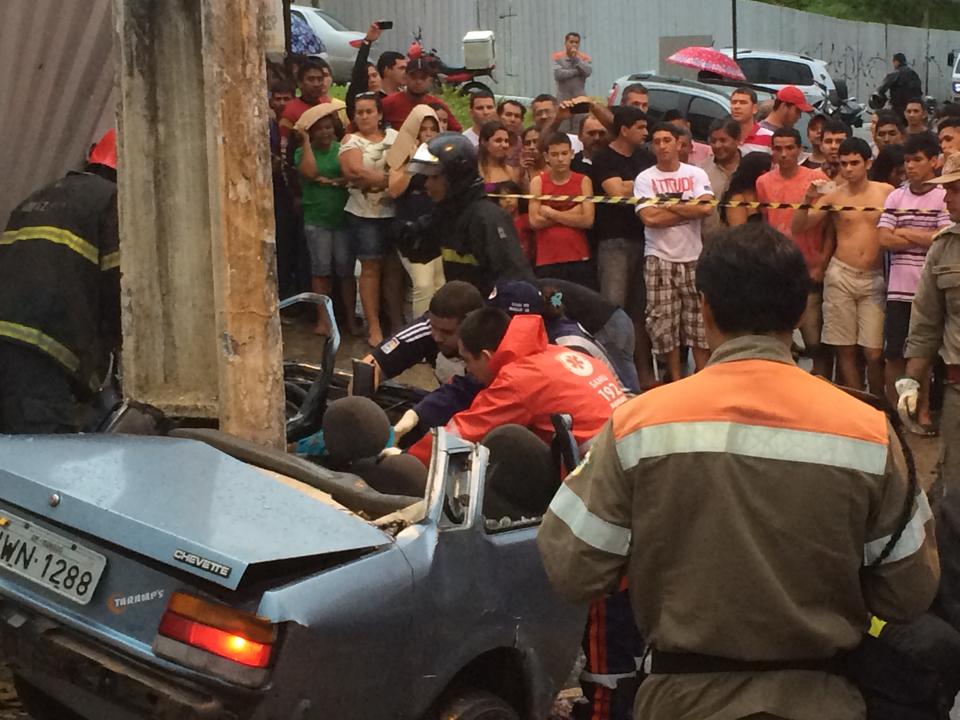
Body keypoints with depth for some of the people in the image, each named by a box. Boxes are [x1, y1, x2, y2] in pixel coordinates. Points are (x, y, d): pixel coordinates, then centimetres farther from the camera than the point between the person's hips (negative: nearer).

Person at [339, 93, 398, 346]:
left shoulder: (394, 136, 11)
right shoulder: (351, 141, 2)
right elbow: (355, 172, -14)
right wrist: (388, 178, -12)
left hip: (395, 212, 3)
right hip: (365, 214, -3)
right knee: (371, 268, -2)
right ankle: (374, 326, 2)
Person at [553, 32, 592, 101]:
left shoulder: (585, 58, 6)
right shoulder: (557, 57, 1)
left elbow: (588, 72, -12)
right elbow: (558, 74, -14)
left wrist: (576, 58, -13)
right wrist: (577, 71, -9)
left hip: (579, 97, 1)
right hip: (562, 98, -1)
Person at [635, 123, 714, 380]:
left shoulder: (696, 174, 5)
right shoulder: (644, 179, 1)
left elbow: (706, 208, -11)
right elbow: (649, 218, -12)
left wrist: (667, 205, -10)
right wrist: (690, 210, -7)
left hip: (694, 258, 1)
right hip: (660, 260, -1)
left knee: (700, 322, 1)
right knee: (664, 324, 0)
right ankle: (675, 381, 11)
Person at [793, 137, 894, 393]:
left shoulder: (887, 192, 4)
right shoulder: (833, 196, 3)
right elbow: (799, 227, 3)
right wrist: (808, 200, -13)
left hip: (874, 278, 0)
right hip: (841, 276, 1)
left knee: (874, 353, -5)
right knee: (845, 349, 2)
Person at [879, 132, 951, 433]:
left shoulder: (945, 197, -3)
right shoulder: (896, 197, 8)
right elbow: (884, 240, -2)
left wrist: (904, 232, -6)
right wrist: (925, 238, -8)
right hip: (899, 288, 3)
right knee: (894, 353, 5)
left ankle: (923, 411, 18)